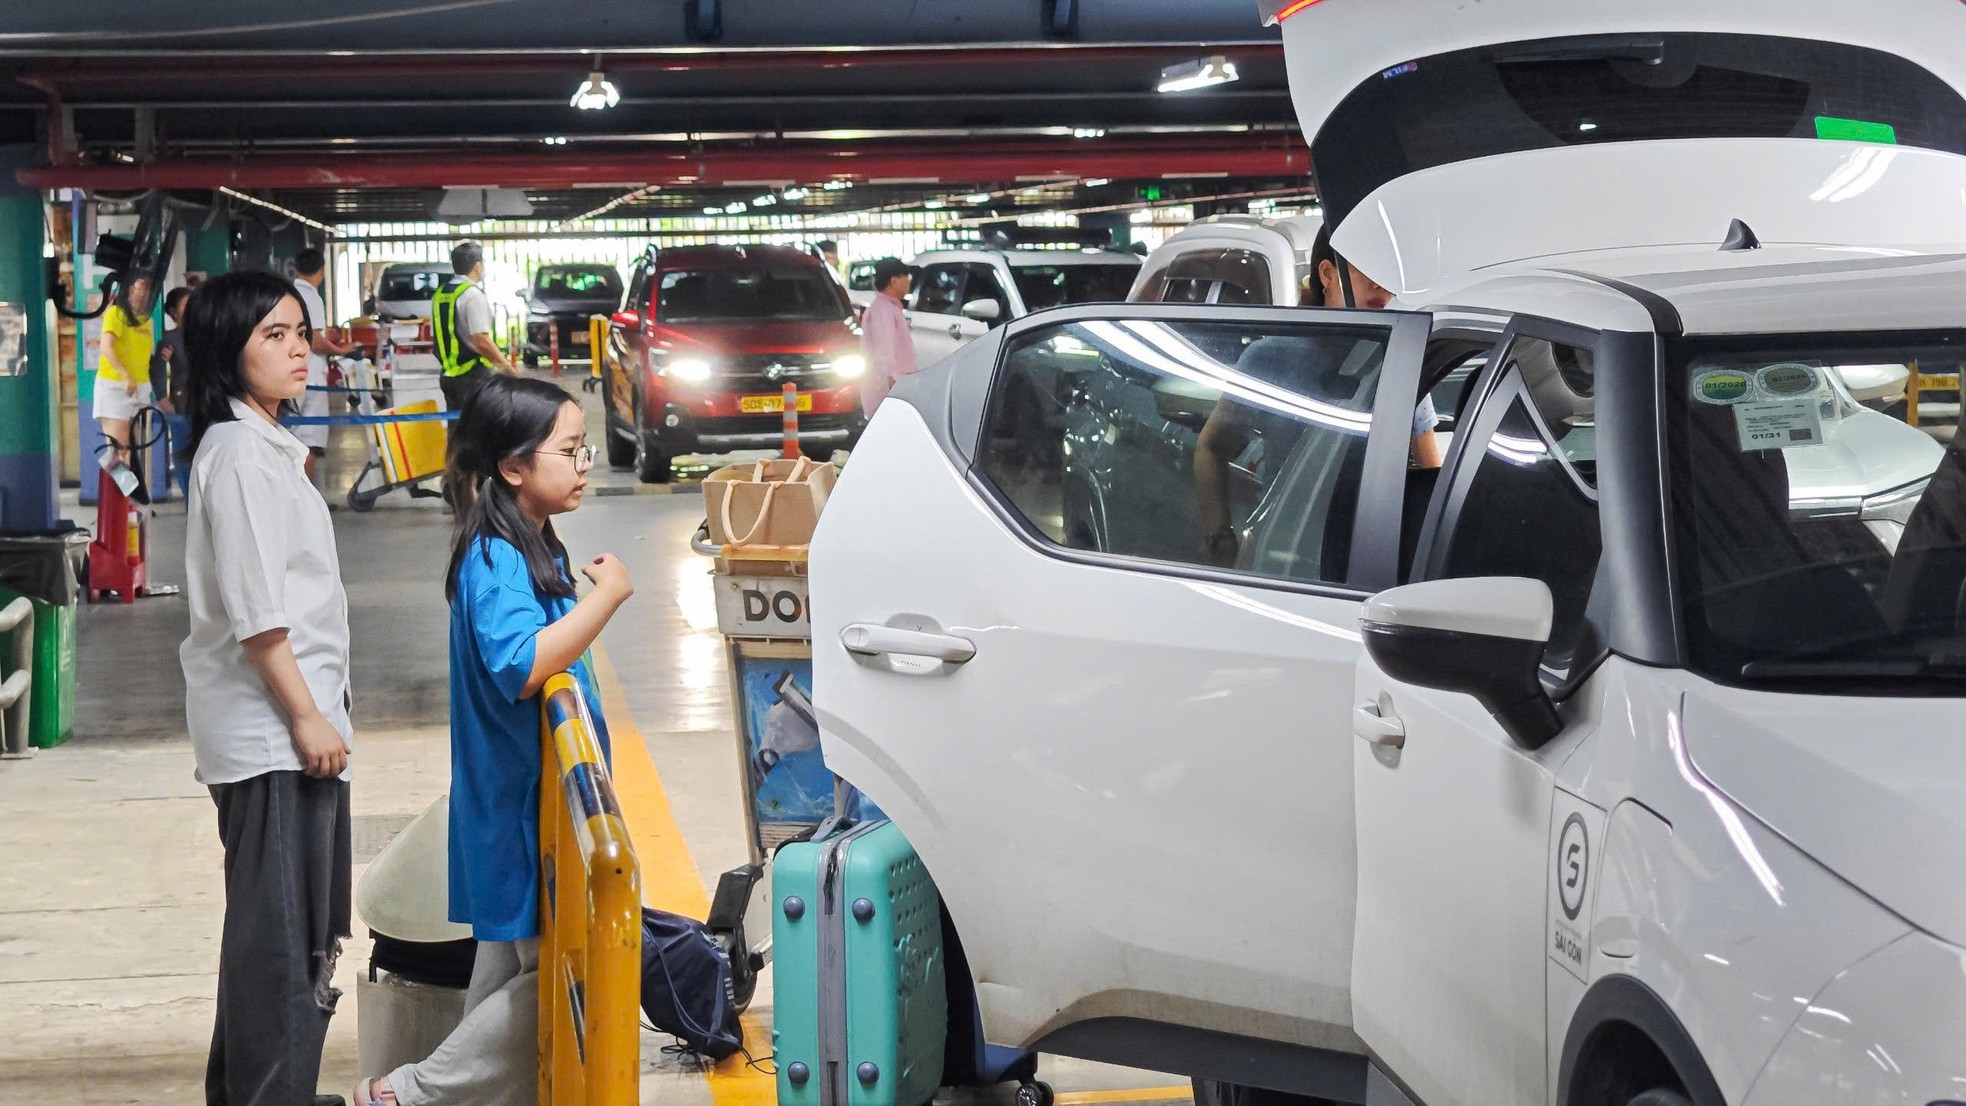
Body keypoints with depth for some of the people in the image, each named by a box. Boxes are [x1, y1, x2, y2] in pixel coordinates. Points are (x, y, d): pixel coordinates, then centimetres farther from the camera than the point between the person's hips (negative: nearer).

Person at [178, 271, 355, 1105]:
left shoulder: (266, 446, 16)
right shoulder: (239, 453, -14)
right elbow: (253, 609, -20)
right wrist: (306, 717, -19)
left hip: (285, 720, 10)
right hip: (268, 725, -10)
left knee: (288, 927, 15)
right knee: (279, 934, -6)